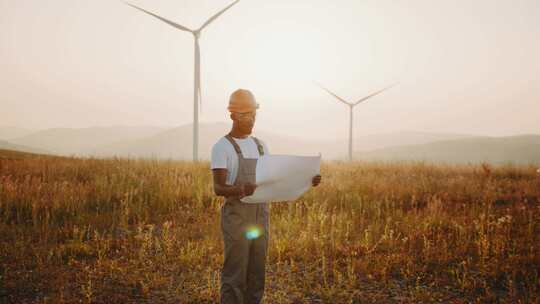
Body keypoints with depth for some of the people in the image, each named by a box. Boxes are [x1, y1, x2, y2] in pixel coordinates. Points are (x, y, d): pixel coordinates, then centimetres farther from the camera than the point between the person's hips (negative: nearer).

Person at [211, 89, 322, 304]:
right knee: (235, 276, -4)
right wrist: (241, 190, -41)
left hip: (260, 217, 7)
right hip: (236, 217, -6)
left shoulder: (260, 145, 15)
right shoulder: (221, 147, -8)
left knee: (256, 274, 10)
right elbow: (218, 188, -18)